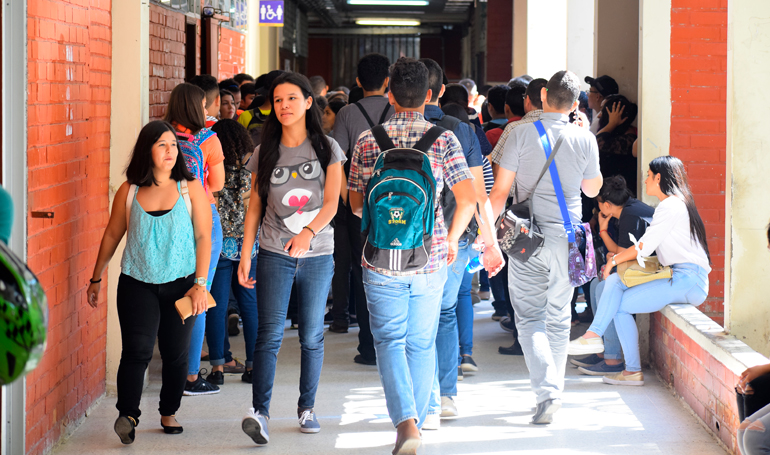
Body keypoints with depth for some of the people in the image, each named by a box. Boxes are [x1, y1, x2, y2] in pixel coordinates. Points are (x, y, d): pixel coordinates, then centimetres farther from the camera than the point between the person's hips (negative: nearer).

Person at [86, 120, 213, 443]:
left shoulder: (191, 188, 1)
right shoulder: (128, 191, 2)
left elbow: (203, 237, 1)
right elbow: (112, 236, 13)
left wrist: (200, 283, -7)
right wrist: (96, 279, 18)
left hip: (180, 284, 1)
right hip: (137, 284, 0)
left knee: (175, 354, 6)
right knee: (137, 350, -13)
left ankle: (169, 413, 23)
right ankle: (127, 415, -15)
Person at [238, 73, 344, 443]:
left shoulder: (327, 149, 3)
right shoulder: (264, 153, 6)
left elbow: (331, 203, -6)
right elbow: (254, 207, 8)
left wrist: (307, 232, -24)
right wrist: (245, 256, 2)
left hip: (317, 255, 0)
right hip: (274, 255, 0)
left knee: (312, 336, 7)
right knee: (270, 334, -11)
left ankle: (307, 408, 20)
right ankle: (259, 412, -17)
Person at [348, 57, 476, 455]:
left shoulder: (368, 140, -1)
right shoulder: (442, 139, -3)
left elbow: (356, 204, 7)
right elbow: (467, 199, -10)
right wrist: (451, 238, 6)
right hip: (430, 257, 1)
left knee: (389, 340, 4)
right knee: (422, 343, 15)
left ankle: (405, 421, -14)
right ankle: (417, 420, 24)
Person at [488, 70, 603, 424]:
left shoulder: (521, 134, -9)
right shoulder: (584, 139, -3)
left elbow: (500, 190, -8)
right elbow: (592, 189, 13)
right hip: (567, 239, 2)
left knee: (529, 318, 2)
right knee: (558, 318, 16)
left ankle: (546, 391, -15)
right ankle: (553, 391, 22)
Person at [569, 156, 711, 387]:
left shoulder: (670, 206, -10)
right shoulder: (675, 204, 23)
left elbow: (644, 247, -13)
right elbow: (649, 248, 23)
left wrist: (615, 260, 1)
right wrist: (620, 257, 13)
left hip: (688, 281, -10)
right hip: (679, 276, 10)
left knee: (621, 305, -12)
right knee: (615, 281, -1)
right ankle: (593, 335, -13)